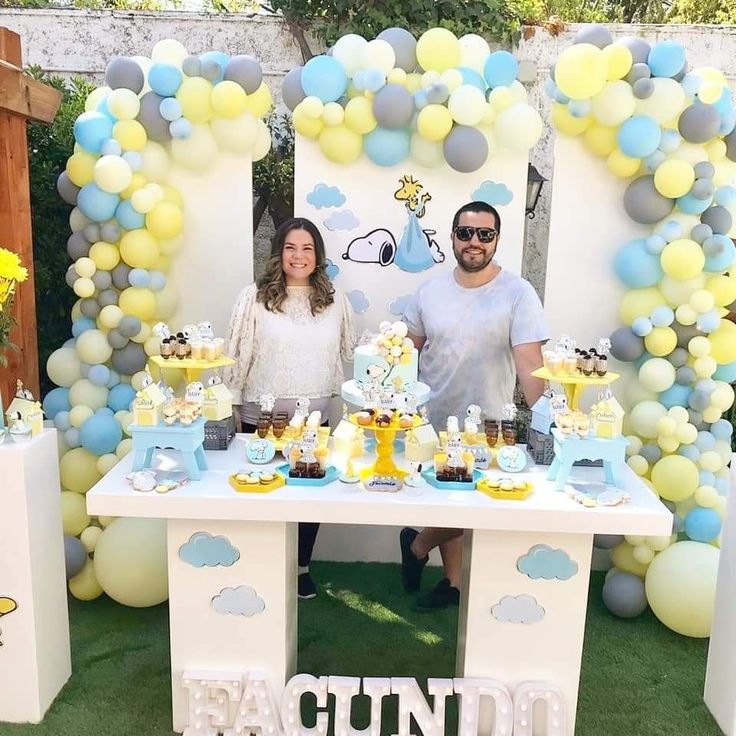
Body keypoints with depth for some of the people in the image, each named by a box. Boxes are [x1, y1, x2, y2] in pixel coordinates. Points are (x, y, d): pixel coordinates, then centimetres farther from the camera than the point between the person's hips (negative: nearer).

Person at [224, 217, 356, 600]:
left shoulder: (335, 300, 5)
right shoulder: (254, 297, -3)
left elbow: (350, 353, 12)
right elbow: (237, 356, -1)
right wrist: (234, 406, -1)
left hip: (315, 419, 2)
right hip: (262, 418, -2)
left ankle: (301, 567, 31)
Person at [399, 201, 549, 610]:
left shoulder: (518, 294, -10)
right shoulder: (430, 292, 2)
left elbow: (529, 363, -17)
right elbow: (409, 353, 10)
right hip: (433, 423, 4)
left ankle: (417, 546, 33)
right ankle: (454, 582, 36)